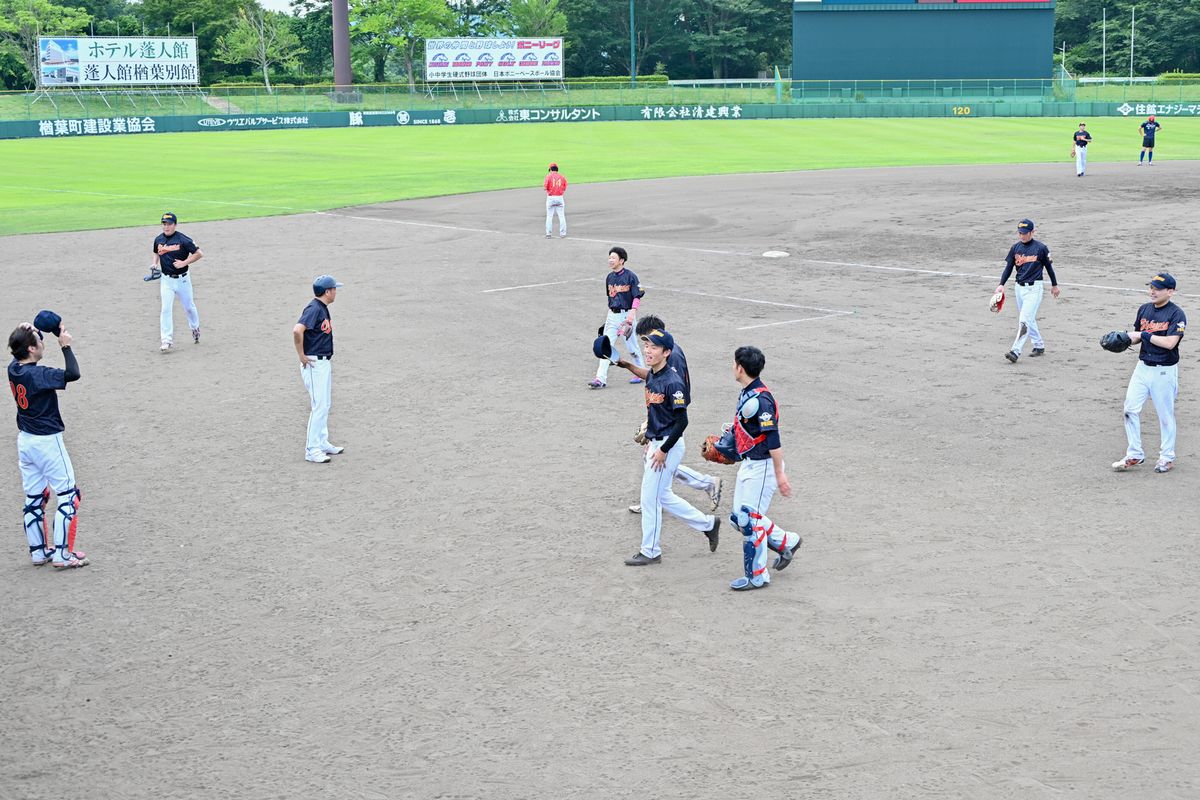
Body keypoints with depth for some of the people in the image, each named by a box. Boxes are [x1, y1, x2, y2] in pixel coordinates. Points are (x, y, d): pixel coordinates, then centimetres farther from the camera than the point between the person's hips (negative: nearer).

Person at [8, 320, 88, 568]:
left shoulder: (14, 369, -1)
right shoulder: (37, 375, -24)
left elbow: (21, 351, 21)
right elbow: (72, 374, -34)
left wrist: (26, 333, 2)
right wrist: (66, 345, -24)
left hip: (25, 440, 8)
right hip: (47, 441, -8)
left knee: (34, 498, 15)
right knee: (68, 497, 1)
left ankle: (39, 552, 23)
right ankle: (62, 555, 0)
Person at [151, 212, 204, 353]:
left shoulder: (183, 240, -14)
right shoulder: (158, 239, 2)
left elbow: (199, 254, -11)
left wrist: (184, 263, -19)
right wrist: (155, 263, 4)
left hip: (182, 279, -2)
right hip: (166, 279, 2)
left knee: (189, 307, 13)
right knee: (166, 309, -9)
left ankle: (195, 328, 42)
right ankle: (166, 341, -10)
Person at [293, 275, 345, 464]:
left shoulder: (323, 308, 11)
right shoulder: (314, 308, -19)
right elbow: (297, 330, -32)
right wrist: (301, 355, -23)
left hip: (325, 362, 10)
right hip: (314, 364, -10)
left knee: (325, 404, 16)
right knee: (319, 406, -9)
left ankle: (322, 443, 25)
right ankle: (312, 450, -5)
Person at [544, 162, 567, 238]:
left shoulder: (548, 177, -6)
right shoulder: (562, 177, 3)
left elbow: (545, 187, -11)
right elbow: (565, 189, 4)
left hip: (550, 198, -2)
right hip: (560, 197, 2)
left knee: (549, 216, 6)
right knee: (561, 216, 6)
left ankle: (548, 234, 5)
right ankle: (562, 234, 6)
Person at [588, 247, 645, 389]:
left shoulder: (630, 276, -9)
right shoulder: (610, 277, 10)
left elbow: (637, 297, -11)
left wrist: (632, 313, -22)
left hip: (627, 315, -6)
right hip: (612, 315, 6)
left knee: (632, 347, 6)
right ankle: (600, 379, -7)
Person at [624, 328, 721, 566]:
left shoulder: (672, 382, -22)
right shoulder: (651, 376, 6)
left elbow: (682, 421, -22)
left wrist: (663, 450, -20)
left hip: (669, 445, -9)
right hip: (656, 443, 9)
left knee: (650, 497, -1)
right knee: (662, 496, 18)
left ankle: (650, 552, 12)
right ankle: (708, 524, 30)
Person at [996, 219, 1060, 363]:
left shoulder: (1040, 248, -6)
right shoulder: (1015, 248, 7)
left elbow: (1048, 266, 5)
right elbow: (1008, 267, 6)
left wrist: (1054, 285, 14)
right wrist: (1001, 284, -8)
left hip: (1034, 288, -6)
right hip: (1019, 287, 6)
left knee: (1025, 320, -15)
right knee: (1029, 319, 14)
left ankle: (1015, 351, -22)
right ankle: (1039, 345, 30)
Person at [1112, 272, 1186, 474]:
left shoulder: (1177, 314, -13)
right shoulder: (1144, 309, 6)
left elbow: (1170, 342, -23)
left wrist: (1144, 335, -19)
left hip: (1164, 372, -6)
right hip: (1143, 366, 6)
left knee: (1165, 414, 6)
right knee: (1131, 409, 1)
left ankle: (1167, 457, 21)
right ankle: (1134, 455, 11)